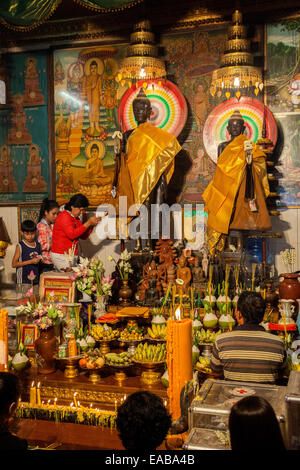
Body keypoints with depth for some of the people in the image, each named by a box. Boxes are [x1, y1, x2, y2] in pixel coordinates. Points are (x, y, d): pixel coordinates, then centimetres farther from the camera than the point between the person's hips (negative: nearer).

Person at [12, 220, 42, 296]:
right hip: (24, 281, -5)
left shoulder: (38, 245, 9)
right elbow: (14, 264, -11)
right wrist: (30, 261, -17)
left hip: (36, 280, 5)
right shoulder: (20, 246, -6)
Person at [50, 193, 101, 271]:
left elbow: (83, 236, 18)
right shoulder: (64, 216, -10)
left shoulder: (76, 218, 15)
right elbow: (72, 234, -22)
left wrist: (92, 225, 1)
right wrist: (88, 223, -17)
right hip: (60, 256, -8)